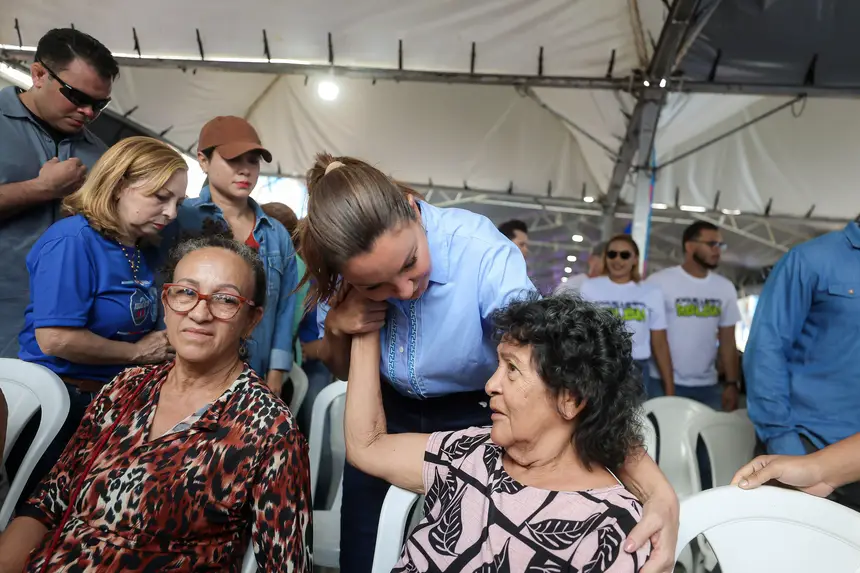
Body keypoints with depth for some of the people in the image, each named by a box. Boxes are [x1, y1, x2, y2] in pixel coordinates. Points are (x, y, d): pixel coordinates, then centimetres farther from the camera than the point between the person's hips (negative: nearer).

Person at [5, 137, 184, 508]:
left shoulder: (146, 252, 5)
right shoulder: (73, 240, -19)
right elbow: (55, 339, -25)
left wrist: (166, 344, -2)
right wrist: (138, 354, -15)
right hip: (58, 405, -7)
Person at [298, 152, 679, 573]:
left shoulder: (481, 252, -34)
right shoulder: (340, 269, -21)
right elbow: (341, 371, -3)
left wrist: (657, 491, -47)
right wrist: (335, 327, -26)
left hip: (475, 418, -3)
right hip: (388, 413, 3)